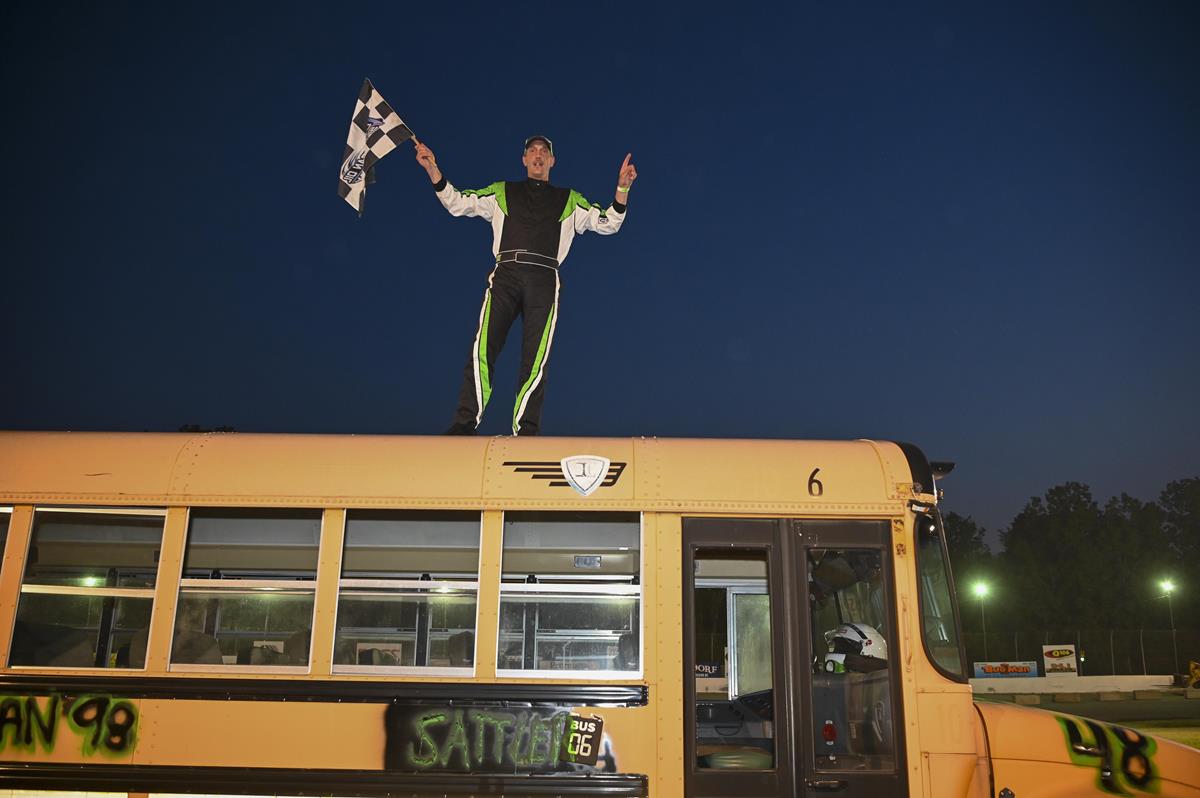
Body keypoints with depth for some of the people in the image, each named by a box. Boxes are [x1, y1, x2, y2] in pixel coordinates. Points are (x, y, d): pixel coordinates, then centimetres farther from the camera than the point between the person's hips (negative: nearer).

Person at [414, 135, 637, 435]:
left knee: (536, 360, -8)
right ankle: (465, 423, -15)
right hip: (505, 275, 0)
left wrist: (622, 188, 4)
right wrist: (433, 170, 7)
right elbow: (458, 204, 19)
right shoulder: (501, 192, 24)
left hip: (544, 280, 1)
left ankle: (525, 431, -6)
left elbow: (607, 223, 18)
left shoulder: (569, 200, 24)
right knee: (482, 350, -16)